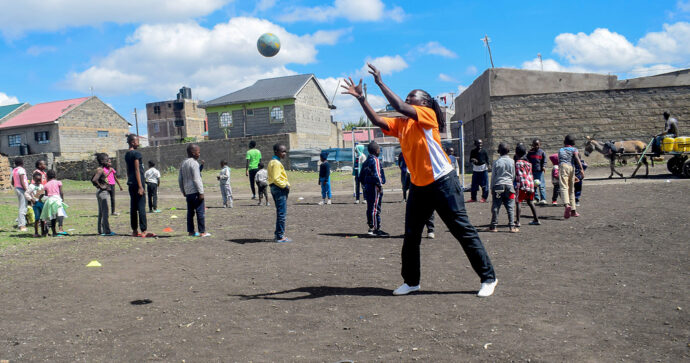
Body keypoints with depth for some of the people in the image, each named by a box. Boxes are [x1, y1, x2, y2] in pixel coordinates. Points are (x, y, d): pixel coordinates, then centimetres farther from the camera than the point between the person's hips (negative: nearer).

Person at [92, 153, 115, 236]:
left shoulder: (100, 169, 14)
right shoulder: (100, 170, -15)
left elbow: (92, 180, 22)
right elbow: (94, 180, -29)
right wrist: (101, 186, -18)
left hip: (103, 192, 10)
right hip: (102, 192, -10)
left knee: (101, 212, 13)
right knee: (104, 212, -7)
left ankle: (101, 231, 18)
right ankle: (106, 231, -5)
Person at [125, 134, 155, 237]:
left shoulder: (127, 155, 14)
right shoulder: (136, 153, -11)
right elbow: (137, 170, -15)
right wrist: (140, 186, -16)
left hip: (131, 184, 9)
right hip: (137, 184, -9)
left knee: (133, 207, 10)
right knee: (141, 207, -8)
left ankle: (135, 231, 14)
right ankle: (144, 231, -9)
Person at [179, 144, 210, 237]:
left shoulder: (183, 163, 13)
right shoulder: (194, 163, -12)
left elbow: (180, 179, 16)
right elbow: (196, 179, -17)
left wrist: (183, 191, 23)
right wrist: (201, 192, -15)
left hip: (188, 192, 8)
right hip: (195, 192, -8)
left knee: (190, 212, 12)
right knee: (200, 212, -4)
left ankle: (191, 231, 15)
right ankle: (202, 232, -2)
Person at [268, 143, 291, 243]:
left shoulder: (272, 162, 17)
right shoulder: (276, 163, -15)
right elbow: (276, 179, -23)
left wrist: (286, 185, 12)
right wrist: (285, 185, -15)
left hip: (275, 188, 11)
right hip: (279, 189, -11)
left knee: (280, 213, 17)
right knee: (282, 213, -7)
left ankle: (279, 234, 23)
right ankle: (280, 236, -4)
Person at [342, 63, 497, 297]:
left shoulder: (428, 114, -8)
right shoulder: (401, 124, 12)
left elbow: (400, 107, -21)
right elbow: (377, 120, 3)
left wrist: (380, 82, -15)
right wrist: (361, 98, -5)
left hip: (443, 183, -7)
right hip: (418, 187, 7)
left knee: (464, 231, -2)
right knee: (411, 236, 8)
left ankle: (488, 278, 9)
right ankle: (411, 281, 21)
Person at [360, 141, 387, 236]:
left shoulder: (366, 162, 16)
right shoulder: (375, 160, -11)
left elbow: (361, 177, 19)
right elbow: (376, 174, -20)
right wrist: (380, 185, -14)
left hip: (367, 187, 9)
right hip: (374, 187, -9)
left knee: (370, 208, 12)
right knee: (375, 208, -9)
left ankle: (371, 227, 17)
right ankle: (375, 228, -9)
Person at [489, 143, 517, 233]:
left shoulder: (497, 162, -4)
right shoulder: (511, 162, 1)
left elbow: (493, 176, 0)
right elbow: (513, 175, 9)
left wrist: (492, 188, 8)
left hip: (498, 185, -1)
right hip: (509, 185, 1)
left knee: (495, 207, 3)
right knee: (510, 207, 4)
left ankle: (493, 226, 6)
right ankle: (512, 226, 1)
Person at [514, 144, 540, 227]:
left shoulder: (518, 163, -7)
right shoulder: (528, 162, 16)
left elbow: (519, 176, -15)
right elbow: (530, 174, 18)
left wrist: (517, 186, -17)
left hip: (523, 185, -8)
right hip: (531, 184, 8)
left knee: (517, 202, -6)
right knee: (530, 202, 19)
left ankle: (517, 222, -15)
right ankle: (536, 220, 25)